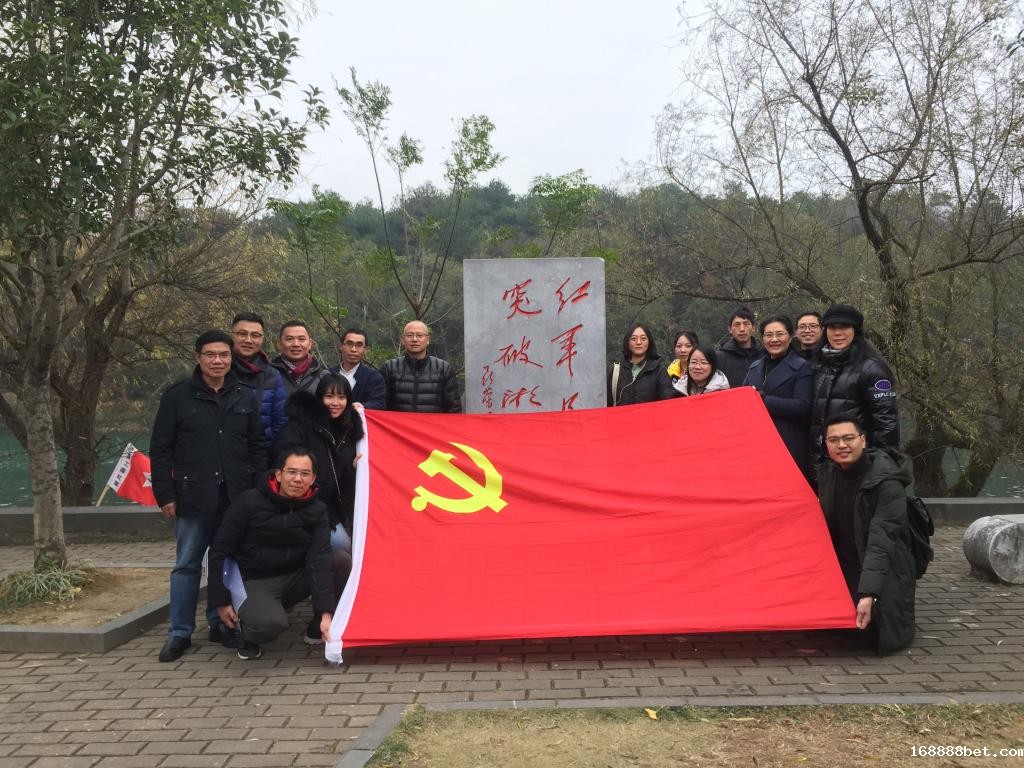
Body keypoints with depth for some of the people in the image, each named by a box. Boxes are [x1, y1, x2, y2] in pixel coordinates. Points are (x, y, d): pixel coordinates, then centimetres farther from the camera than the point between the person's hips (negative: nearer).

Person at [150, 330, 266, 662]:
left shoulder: (246, 397, 7)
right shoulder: (177, 395, 0)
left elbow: (258, 445, 10)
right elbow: (160, 448, 1)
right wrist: (165, 494, -5)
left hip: (236, 496, 2)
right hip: (193, 496, -2)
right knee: (187, 564, 6)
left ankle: (220, 623, 25)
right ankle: (180, 632, 16)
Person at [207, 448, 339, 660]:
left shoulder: (316, 510, -6)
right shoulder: (250, 502, -13)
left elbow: (320, 561, -17)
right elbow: (220, 551, -7)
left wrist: (326, 613, -27)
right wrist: (221, 601, -10)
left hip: (296, 577, 4)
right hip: (256, 581, -4)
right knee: (270, 623, -37)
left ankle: (320, 628, 0)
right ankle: (248, 635, 2)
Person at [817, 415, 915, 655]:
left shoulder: (886, 481, -22)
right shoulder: (829, 474, -1)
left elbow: (881, 543, -30)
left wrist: (868, 594, -38)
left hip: (882, 572, -5)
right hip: (842, 571, 6)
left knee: (881, 636, -18)